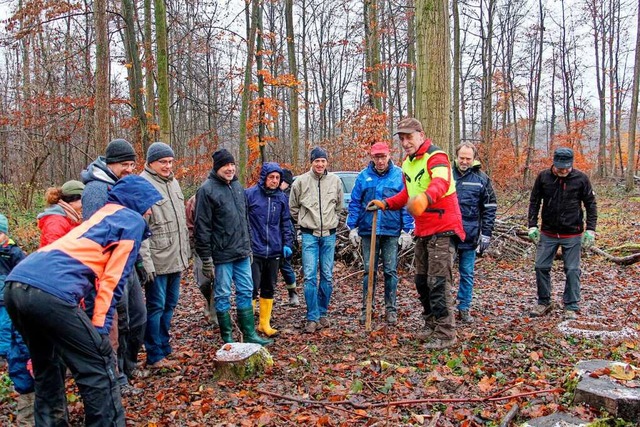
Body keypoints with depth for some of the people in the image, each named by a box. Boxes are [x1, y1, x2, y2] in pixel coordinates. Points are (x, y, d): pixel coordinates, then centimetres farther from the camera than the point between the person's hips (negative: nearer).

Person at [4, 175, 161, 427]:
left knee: (46, 365, 26)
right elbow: (113, 279, 0)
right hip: (51, 291, -9)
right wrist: (101, 328, 1)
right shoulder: (133, 221, 10)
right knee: (98, 368, 3)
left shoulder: (101, 215, 34)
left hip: (16, 283, 9)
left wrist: (86, 326, 34)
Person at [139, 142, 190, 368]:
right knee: (156, 307, 1)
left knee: (170, 305, 16)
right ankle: (155, 356, 12)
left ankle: (164, 347, 30)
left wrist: (185, 252, 18)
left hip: (175, 259, 8)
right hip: (157, 261, -8)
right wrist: (146, 262, -21)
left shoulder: (173, 182, 13)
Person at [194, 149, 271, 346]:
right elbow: (202, 227, -13)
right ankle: (228, 338, 17)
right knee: (223, 296, 5)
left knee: (246, 293, 12)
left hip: (242, 253, 7)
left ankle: (249, 335, 22)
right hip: (222, 255, -7)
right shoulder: (207, 190, -11)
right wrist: (206, 258, -14)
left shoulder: (237, 186, 11)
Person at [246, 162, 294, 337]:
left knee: (269, 288, 13)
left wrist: (287, 244, 5)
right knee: (253, 288, -4)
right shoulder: (250, 194, -7)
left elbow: (286, 223, 13)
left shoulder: (282, 198, 7)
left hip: (274, 251, 5)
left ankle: (265, 323, 25)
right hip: (254, 250, -5)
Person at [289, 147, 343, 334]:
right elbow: (293, 207, 8)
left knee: (327, 276, 8)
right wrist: (304, 222, 9)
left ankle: (323, 313, 21)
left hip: (329, 235, 2)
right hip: (309, 235, -2)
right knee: (310, 277, -5)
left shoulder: (335, 181, 2)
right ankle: (313, 318, 2)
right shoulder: (300, 181, -3)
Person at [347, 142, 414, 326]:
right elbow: (355, 203, 5)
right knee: (369, 270, 9)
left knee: (390, 271, 6)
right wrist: (352, 228, 1)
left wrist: (407, 230, -5)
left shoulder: (399, 175, -2)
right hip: (368, 231, 1)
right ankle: (366, 308, 18)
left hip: (391, 231, -1)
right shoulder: (363, 176, 2)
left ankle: (390, 309, 19)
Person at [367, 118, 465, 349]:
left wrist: (425, 196, -58)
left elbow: (441, 183, -38)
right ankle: (432, 325, 30)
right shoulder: (407, 164, 13)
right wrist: (386, 203, 14)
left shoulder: (436, 157, -16)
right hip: (423, 231, 9)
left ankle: (445, 334, 1)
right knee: (422, 281, 15)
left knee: (438, 282, -9)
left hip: (443, 229, -9)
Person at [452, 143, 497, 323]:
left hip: (469, 235, 0)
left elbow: (489, 208, 3)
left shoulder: (481, 178, 0)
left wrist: (486, 234, -2)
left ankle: (464, 308, 21)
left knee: (467, 274, 9)